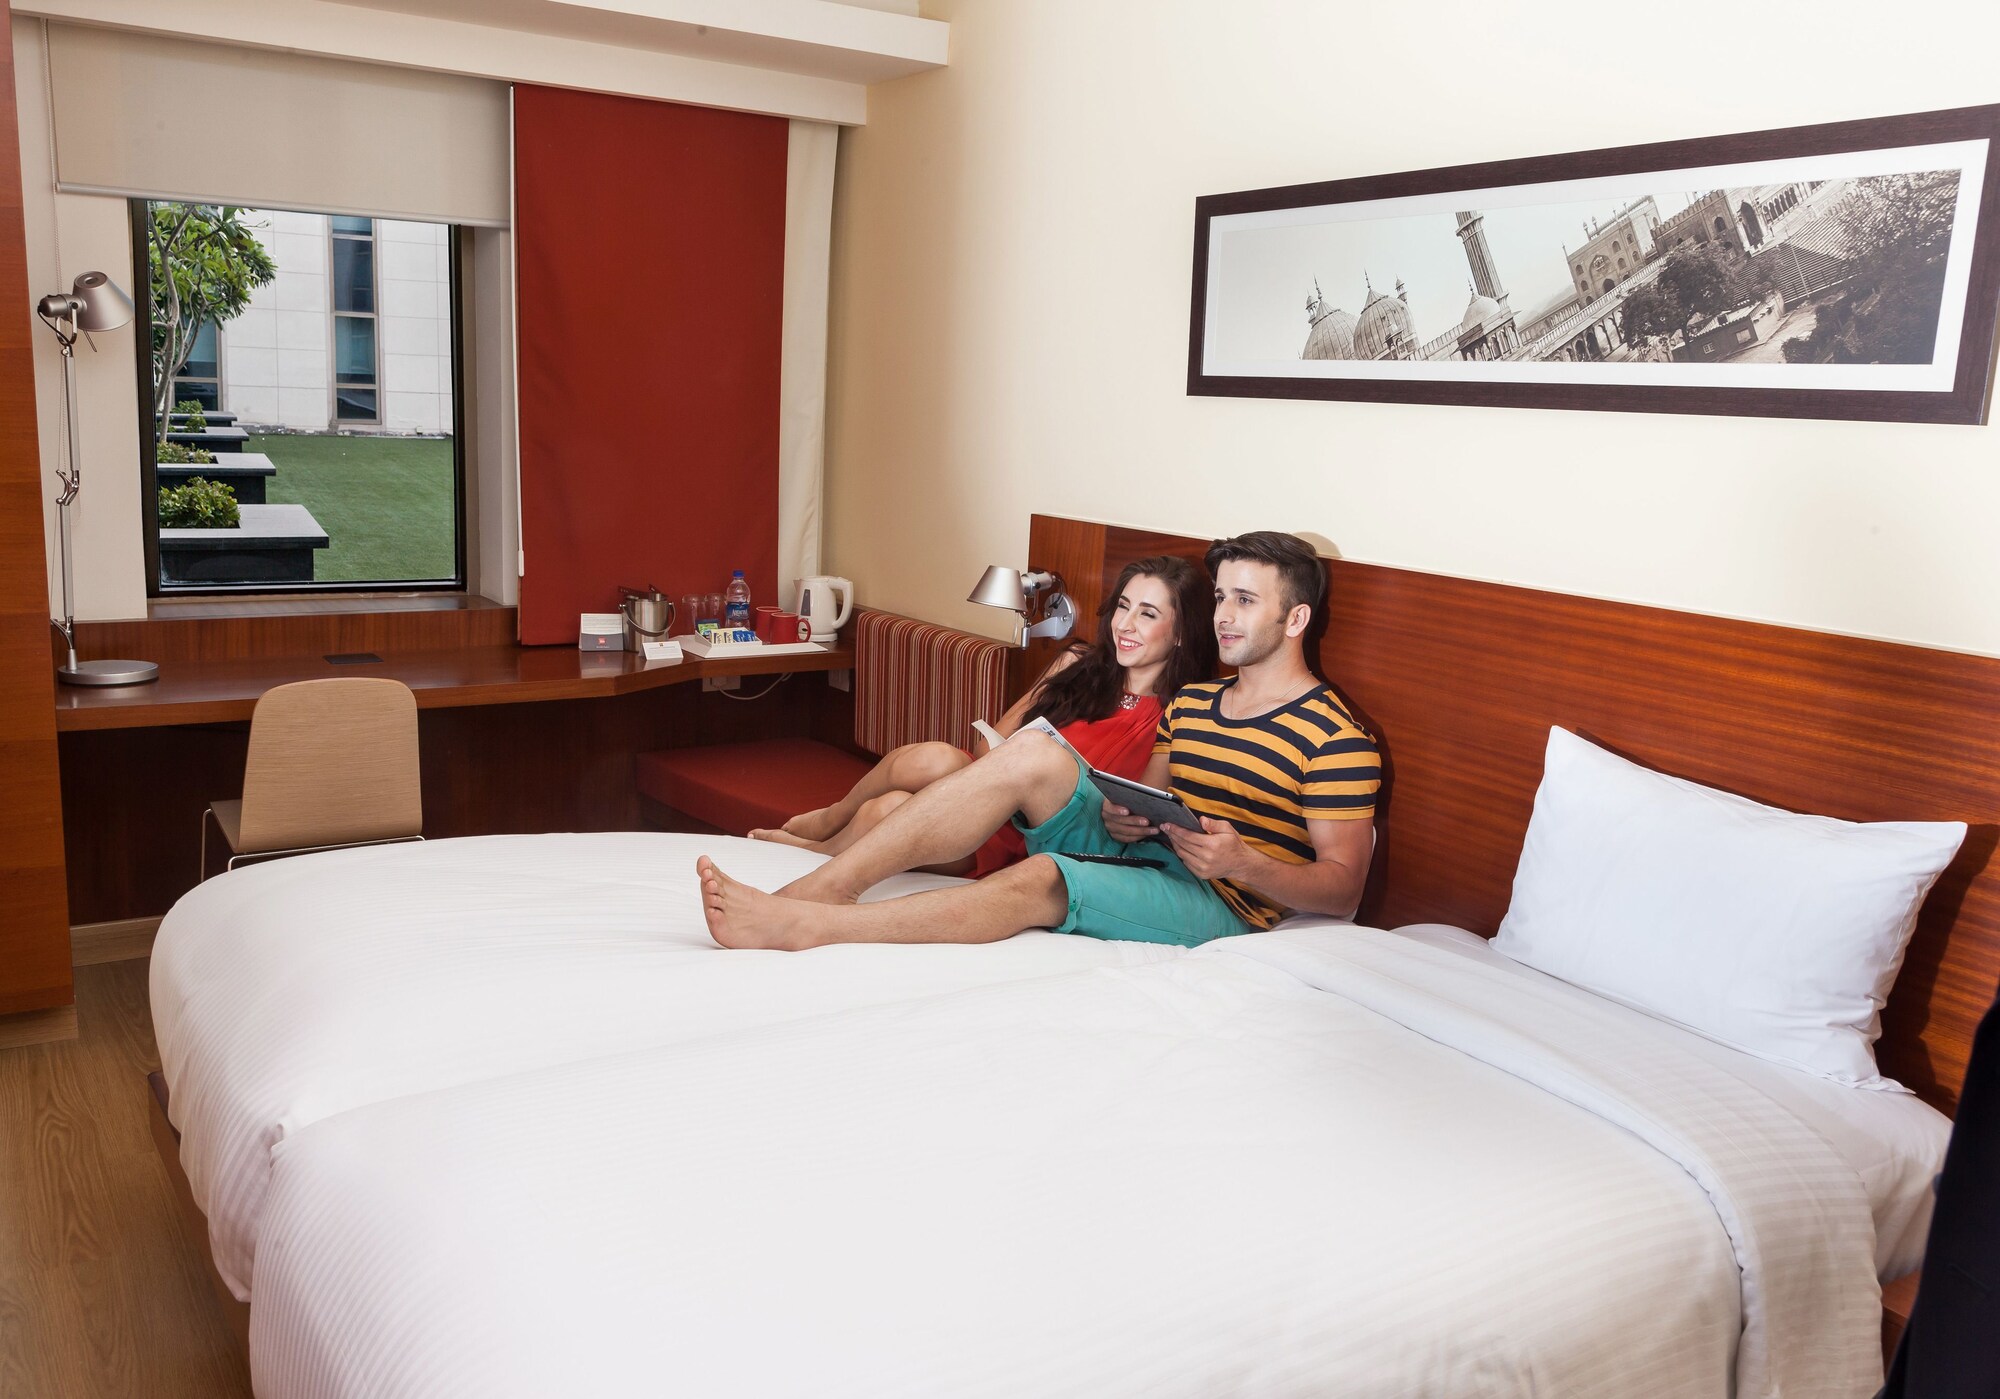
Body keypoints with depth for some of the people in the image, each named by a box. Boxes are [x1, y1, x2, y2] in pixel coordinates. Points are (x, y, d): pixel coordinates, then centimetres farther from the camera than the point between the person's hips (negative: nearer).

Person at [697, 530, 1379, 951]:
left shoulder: (1337, 740, -5)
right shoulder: (1190, 703, 18)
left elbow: (1342, 890, -8)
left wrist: (1242, 862, -25)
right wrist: (1122, 815, -5)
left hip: (1218, 900, -6)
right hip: (1139, 849, 6)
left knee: (1041, 878, -35)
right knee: (1035, 753, -23)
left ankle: (804, 926, -37)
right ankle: (827, 884, -31)